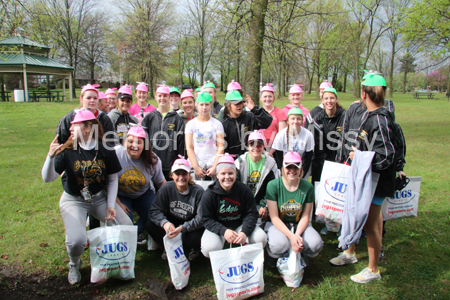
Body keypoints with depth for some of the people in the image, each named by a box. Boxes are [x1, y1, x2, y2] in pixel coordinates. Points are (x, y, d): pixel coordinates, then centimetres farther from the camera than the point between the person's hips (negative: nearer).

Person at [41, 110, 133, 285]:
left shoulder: (106, 151, -8)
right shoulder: (67, 151, -12)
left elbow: (112, 180, 1)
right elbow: (47, 178, -17)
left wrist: (111, 205, -6)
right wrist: (51, 156, -33)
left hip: (100, 198, 2)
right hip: (73, 200, -2)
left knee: (126, 226, -15)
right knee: (76, 241, -25)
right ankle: (74, 265, 15)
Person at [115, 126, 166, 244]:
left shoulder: (152, 160, -16)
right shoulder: (116, 154, -23)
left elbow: (161, 182, -1)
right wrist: (118, 203, -17)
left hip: (144, 194, 2)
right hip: (121, 195, -2)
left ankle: (138, 231, 17)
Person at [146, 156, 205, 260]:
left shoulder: (198, 191, -18)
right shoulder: (166, 188, -9)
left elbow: (201, 219, -21)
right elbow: (154, 210, -12)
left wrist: (182, 228, -36)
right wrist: (165, 223, -34)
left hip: (191, 226, -3)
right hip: (172, 223, 3)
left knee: (193, 238, -35)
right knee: (149, 225, -20)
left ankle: (194, 248, 5)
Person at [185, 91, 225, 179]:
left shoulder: (217, 124, 7)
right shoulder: (191, 124, 8)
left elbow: (220, 148, 1)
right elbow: (189, 148, 1)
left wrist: (215, 167, -11)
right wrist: (196, 167, -11)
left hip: (213, 163, 0)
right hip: (196, 163, 0)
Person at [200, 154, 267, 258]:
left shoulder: (244, 190, -8)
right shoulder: (208, 194, -12)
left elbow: (252, 213, -7)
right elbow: (207, 219, -12)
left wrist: (245, 232, -25)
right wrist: (224, 231, -30)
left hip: (240, 225, 2)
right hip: (218, 228, -2)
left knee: (261, 238, -21)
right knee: (209, 248, -31)